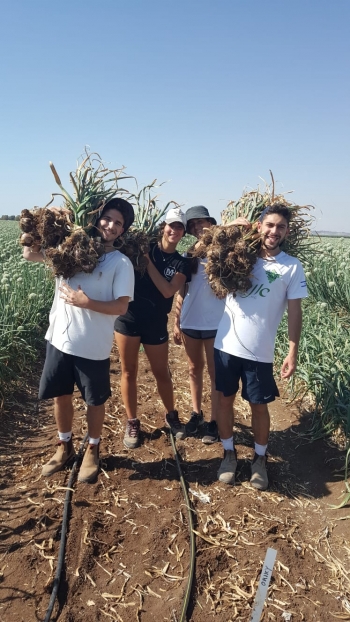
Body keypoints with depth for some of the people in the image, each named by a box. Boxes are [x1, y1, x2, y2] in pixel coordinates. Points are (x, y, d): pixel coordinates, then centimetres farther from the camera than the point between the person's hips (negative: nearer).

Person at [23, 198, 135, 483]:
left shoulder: (121, 263, -6)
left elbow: (121, 307, -13)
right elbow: (30, 254, 9)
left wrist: (86, 302, -24)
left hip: (93, 346, -3)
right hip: (59, 339, 4)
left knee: (95, 400, 11)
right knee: (61, 394, 16)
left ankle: (92, 450, 34)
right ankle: (65, 446, 38)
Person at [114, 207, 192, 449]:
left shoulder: (182, 263, 1)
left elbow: (167, 291, -14)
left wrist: (148, 262, -16)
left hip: (156, 323, 1)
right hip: (128, 317, -1)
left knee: (161, 373, 13)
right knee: (129, 372, 7)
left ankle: (172, 416, 35)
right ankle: (132, 423, 23)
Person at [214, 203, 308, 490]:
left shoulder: (292, 267, -2)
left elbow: (294, 312, 0)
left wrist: (293, 352, -5)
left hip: (259, 352, -1)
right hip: (226, 345, 2)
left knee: (259, 405, 11)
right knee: (225, 400, 12)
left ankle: (260, 458, 32)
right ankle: (229, 453, 32)